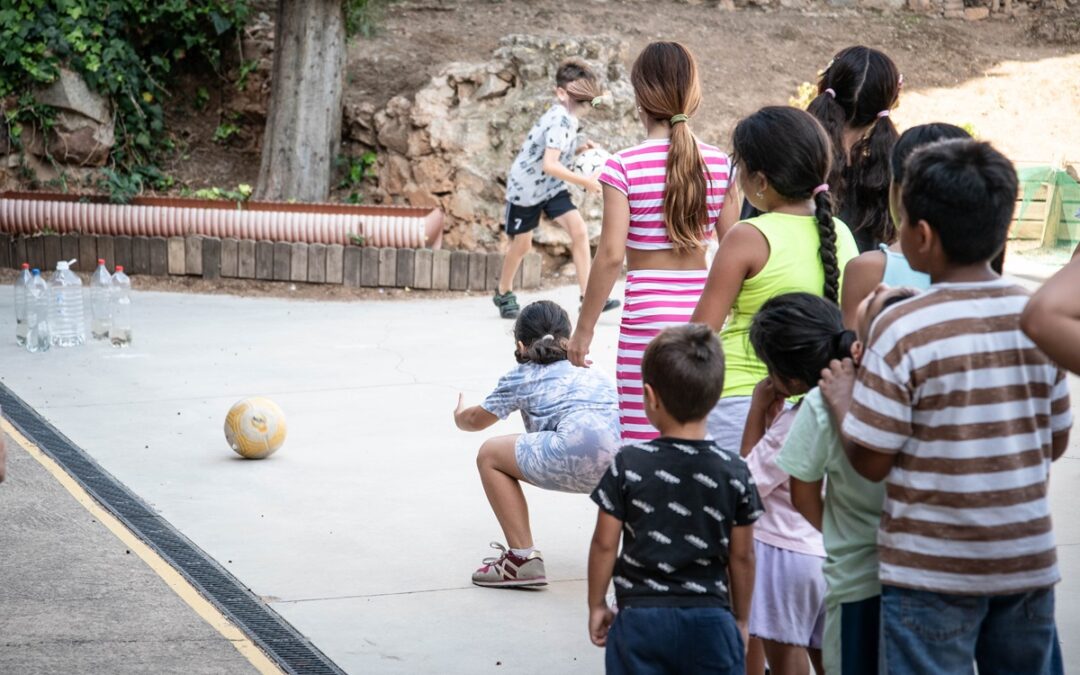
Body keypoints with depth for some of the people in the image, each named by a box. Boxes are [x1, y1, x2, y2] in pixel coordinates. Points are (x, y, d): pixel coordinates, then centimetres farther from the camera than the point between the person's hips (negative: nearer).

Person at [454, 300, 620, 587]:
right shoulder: (596, 372, 37)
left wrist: (460, 417, 66)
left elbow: (477, 420, 42)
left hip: (580, 455, -5)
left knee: (490, 455, 17)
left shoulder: (520, 378, 26)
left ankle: (522, 558, 11)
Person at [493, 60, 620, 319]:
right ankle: (504, 293, 35)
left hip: (551, 187, 7)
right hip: (525, 186, -7)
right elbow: (549, 165, -37)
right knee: (521, 243, 9)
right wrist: (584, 181, -33)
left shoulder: (564, 117, -1)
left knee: (579, 229, -11)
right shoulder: (560, 121, -29)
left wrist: (578, 152, -5)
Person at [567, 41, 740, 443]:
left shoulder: (624, 167, -8)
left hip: (647, 318, -4)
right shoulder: (718, 164, 3)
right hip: (704, 316, 4)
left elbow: (611, 255, -12)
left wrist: (584, 329, -4)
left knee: (645, 442, 1)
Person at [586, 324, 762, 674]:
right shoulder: (734, 470, -4)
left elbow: (605, 544, -3)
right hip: (710, 619, 1)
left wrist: (597, 605, 12)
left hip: (640, 618, -1)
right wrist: (740, 619, 16)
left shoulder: (628, 465, -8)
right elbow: (742, 555, 3)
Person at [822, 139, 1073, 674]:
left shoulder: (903, 329, -17)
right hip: (1028, 560, 5)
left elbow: (869, 461, -12)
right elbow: (1055, 441, 7)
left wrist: (841, 397, 5)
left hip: (933, 569, -4)